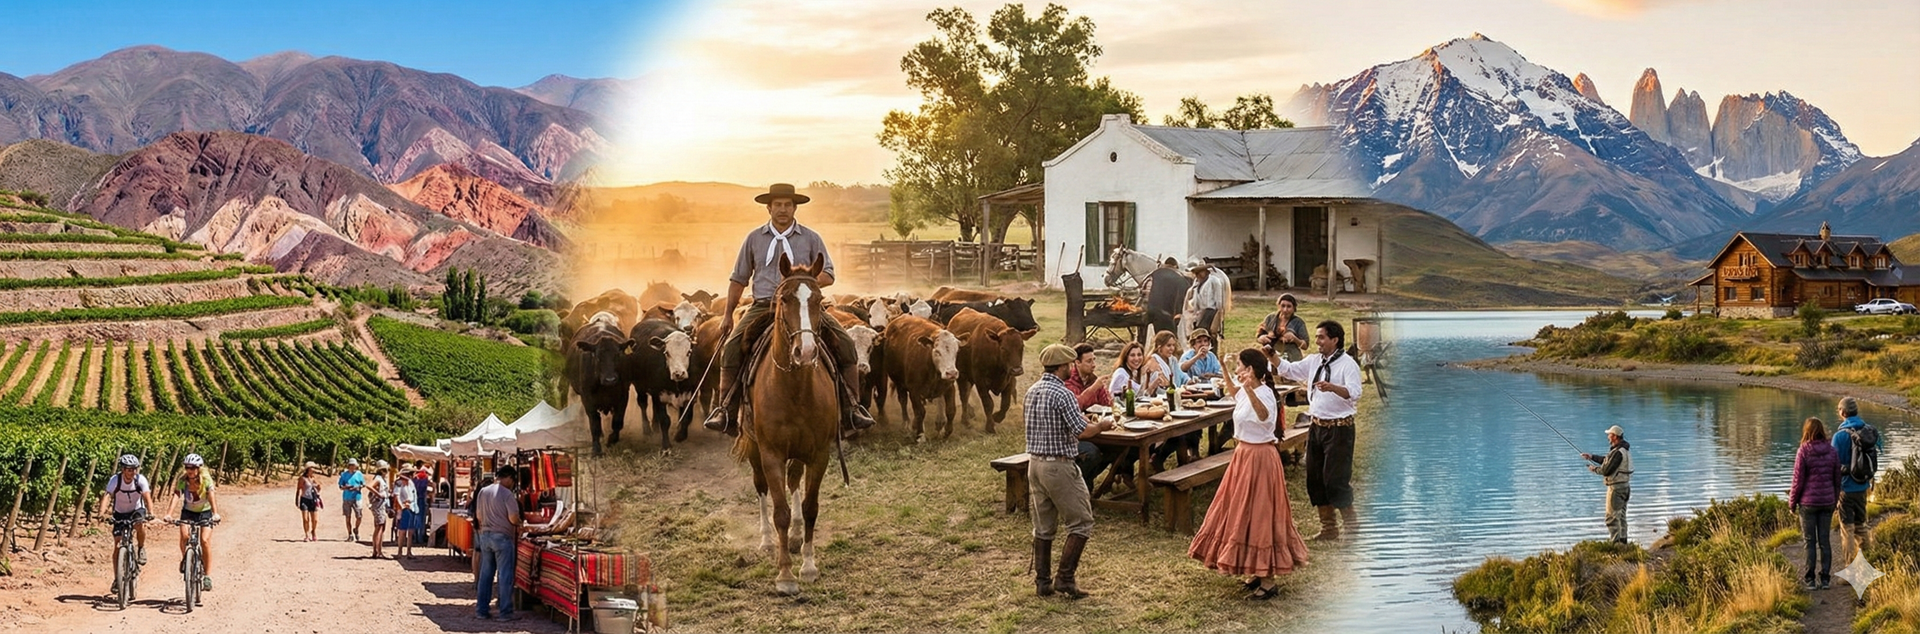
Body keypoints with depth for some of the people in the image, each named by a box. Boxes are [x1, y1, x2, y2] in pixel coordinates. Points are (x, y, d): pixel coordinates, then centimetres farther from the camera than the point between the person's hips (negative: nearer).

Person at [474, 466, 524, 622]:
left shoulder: (483, 492, 6)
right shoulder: (506, 493, -14)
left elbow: (478, 516, 13)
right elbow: (513, 518, -17)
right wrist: (518, 524, 4)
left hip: (485, 535, 6)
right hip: (503, 537, -6)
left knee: (485, 574, 12)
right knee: (505, 575, 0)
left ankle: (481, 610, 16)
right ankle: (505, 612, 2)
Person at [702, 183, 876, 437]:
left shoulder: (811, 239, 9)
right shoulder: (754, 239, 11)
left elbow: (828, 275, 4)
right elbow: (738, 280, 17)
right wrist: (727, 314, 13)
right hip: (763, 306, 1)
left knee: (845, 343, -19)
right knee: (731, 347, -22)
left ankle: (850, 409, -11)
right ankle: (726, 410, -12)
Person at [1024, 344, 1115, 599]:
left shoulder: (1032, 391, 7)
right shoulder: (1062, 394, -18)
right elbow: (1082, 432, -22)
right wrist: (1101, 426, -1)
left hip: (1035, 463, 8)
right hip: (1059, 466, -8)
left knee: (1043, 526, 13)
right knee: (1081, 522, 3)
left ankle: (1042, 581, 15)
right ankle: (1065, 577, -1)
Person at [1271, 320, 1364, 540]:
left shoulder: (1347, 364, -13)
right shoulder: (1314, 361, 9)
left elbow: (1354, 392, -27)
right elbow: (1287, 369, 12)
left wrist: (1332, 387, -45)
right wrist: (1271, 356, -4)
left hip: (1338, 428, -8)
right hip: (1316, 425, 8)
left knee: (1336, 479, -7)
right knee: (1315, 478, 12)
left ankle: (1352, 528, 7)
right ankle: (1328, 527, 24)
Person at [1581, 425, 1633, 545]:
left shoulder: (1618, 452, -22)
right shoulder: (1622, 450, 11)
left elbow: (1606, 470, -22)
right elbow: (1607, 460, 25)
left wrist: (1595, 469, -4)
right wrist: (1591, 457, 23)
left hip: (1616, 487, -10)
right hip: (1624, 486, 10)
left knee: (1612, 517, -5)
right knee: (1621, 516, 16)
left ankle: (1616, 542, -4)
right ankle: (1622, 541, 22)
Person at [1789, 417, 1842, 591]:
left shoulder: (1803, 452, -12)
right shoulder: (1833, 452, 0)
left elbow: (1798, 480, -10)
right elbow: (1837, 479, 6)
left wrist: (1792, 502, 2)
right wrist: (1835, 500, 18)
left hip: (1808, 503, -4)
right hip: (1827, 502, 4)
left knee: (1810, 541, 4)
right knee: (1825, 541, 10)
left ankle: (1809, 579, 8)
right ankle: (1825, 578, 12)